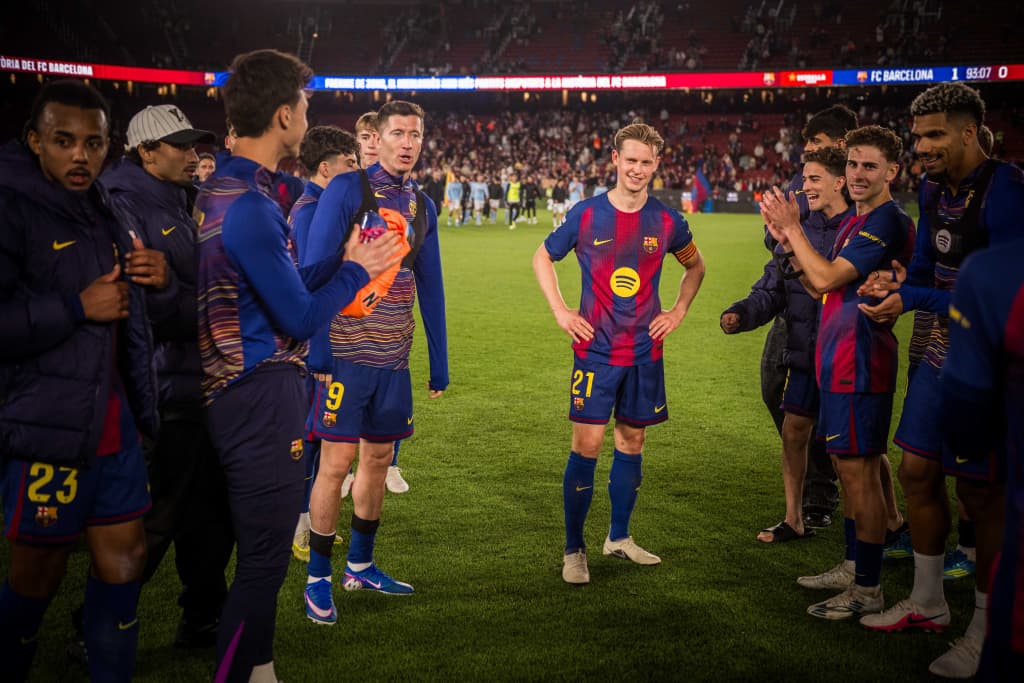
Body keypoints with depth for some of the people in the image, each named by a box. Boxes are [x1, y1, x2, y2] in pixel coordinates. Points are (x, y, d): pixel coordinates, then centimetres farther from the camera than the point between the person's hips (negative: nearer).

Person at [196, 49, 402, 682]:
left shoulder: (221, 188, 12)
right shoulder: (249, 204, -20)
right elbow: (300, 318, -17)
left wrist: (343, 261, 17)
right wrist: (356, 271, -1)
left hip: (243, 391, 11)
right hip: (262, 398, -11)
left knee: (262, 556, 21)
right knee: (264, 563, -2)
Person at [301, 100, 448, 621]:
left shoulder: (422, 206, 11)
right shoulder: (346, 190, -7)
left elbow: (429, 289, 14)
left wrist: (439, 363, 12)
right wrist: (316, 354, -17)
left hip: (394, 360, 6)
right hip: (346, 354, -6)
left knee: (379, 459, 13)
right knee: (336, 463, -2)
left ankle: (360, 565, 28)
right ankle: (318, 577, 12)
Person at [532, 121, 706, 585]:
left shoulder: (666, 221, 1)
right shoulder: (586, 214, -4)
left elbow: (695, 267, 20)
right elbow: (542, 258, 9)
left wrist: (678, 312, 8)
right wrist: (560, 311, 0)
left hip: (645, 351, 3)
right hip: (595, 349, -3)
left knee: (631, 442, 11)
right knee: (586, 445, -6)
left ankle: (619, 537, 27)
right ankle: (573, 550, 6)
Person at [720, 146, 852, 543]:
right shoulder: (800, 232, 8)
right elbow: (771, 291, 6)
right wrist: (740, 314, -10)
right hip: (806, 354, 5)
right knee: (793, 433, 9)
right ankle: (794, 519, 25)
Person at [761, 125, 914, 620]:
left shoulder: (888, 222, -15)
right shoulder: (855, 222, 16)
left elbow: (826, 279, -23)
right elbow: (823, 286, 15)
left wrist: (793, 230, -14)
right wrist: (788, 240, 4)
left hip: (860, 363, -10)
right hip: (841, 360, 10)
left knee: (859, 470, -5)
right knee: (850, 468, 17)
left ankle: (867, 590, 4)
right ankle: (852, 567, 31)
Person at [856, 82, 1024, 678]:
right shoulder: (934, 188, 7)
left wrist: (914, 299, -22)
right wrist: (896, 284, -5)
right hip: (944, 349, 9)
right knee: (918, 472, 13)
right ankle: (928, 602, 32)